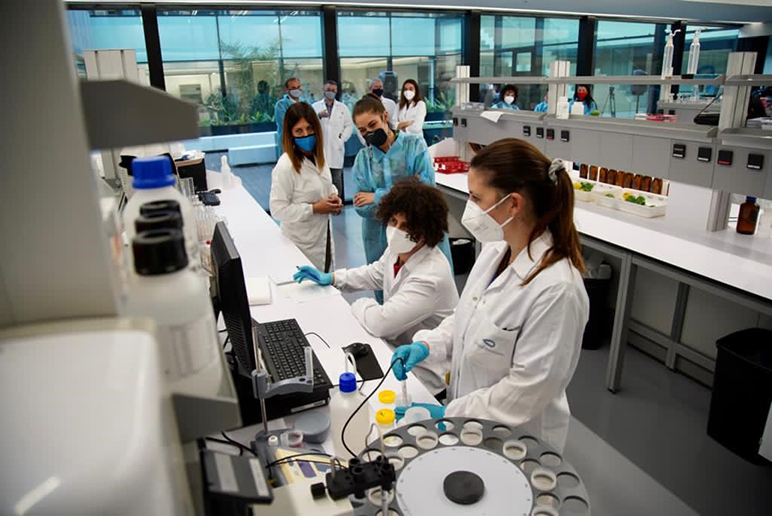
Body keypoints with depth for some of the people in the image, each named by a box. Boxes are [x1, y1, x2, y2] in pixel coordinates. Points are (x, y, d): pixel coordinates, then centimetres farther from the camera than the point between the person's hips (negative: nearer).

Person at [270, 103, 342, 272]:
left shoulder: (318, 157, 1)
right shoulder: (285, 167, -22)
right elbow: (278, 209, -23)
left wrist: (334, 196, -2)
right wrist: (315, 208, -22)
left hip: (324, 237, 7)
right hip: (302, 244, -7)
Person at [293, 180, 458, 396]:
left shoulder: (430, 276, -33)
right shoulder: (399, 250, -6)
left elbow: (380, 322, -33)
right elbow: (376, 273, 17)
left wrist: (359, 305, -12)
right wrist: (330, 278, 10)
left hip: (422, 370, -8)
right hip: (397, 346, 8)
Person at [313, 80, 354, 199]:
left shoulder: (343, 108, 14)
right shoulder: (315, 107, 9)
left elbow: (349, 125, 9)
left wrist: (342, 139, -3)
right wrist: (318, 116, -21)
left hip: (336, 150, 1)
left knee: (337, 179, 3)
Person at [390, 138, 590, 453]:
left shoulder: (556, 289, -29)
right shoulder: (495, 251, -5)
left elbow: (529, 387, -24)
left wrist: (448, 414, -18)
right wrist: (427, 344, -6)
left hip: (515, 439, -6)